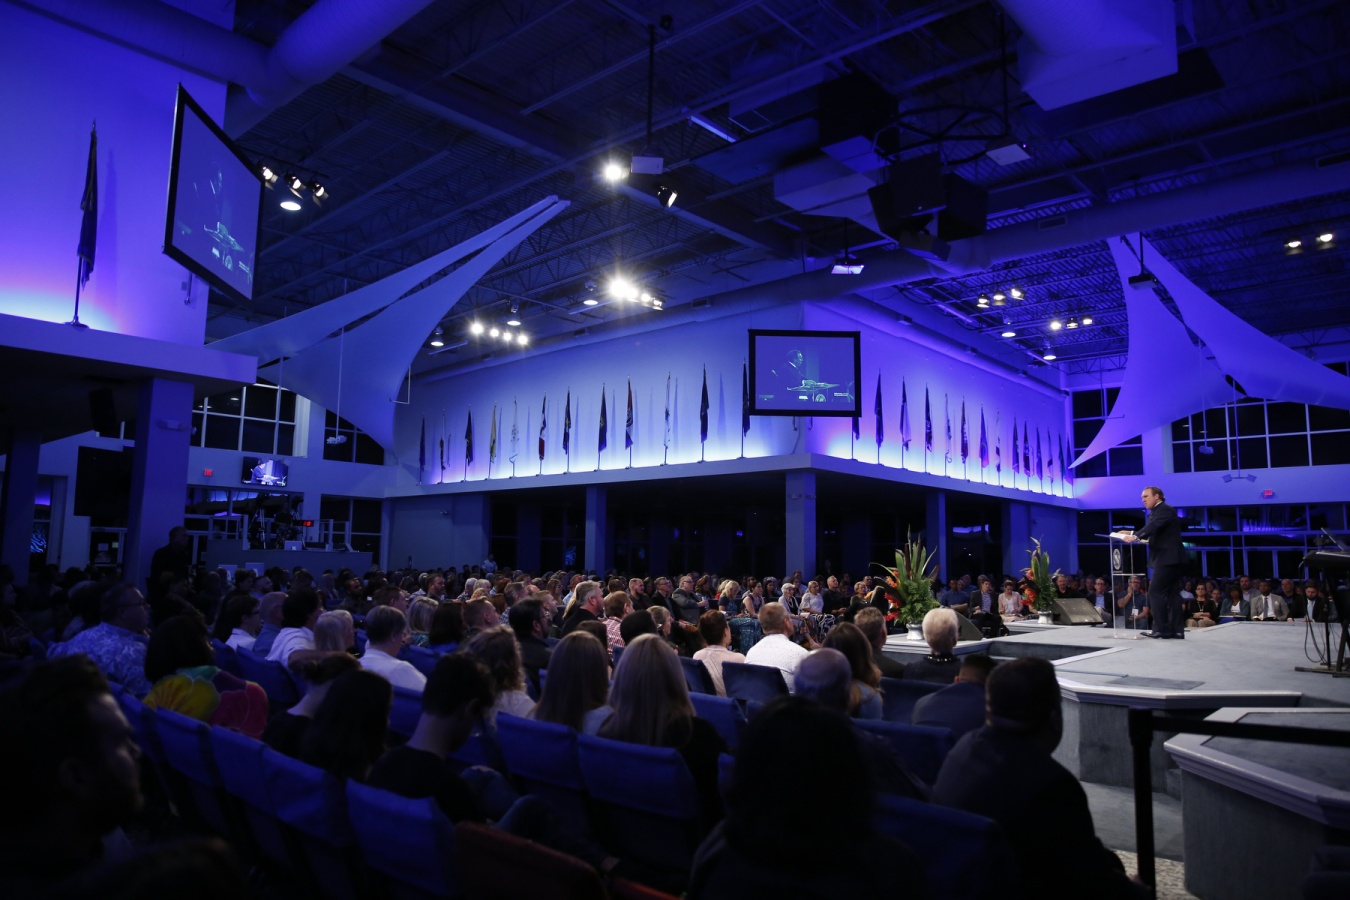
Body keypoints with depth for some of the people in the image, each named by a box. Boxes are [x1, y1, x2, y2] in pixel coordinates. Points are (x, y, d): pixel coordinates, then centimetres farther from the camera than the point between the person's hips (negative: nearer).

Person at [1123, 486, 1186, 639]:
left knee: (1155, 591, -10)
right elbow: (1150, 532, 17)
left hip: (1167, 558, -10)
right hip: (1169, 558, 10)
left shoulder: (1165, 510, -10)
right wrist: (1132, 534, 4)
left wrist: (1135, 536, -39)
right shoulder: (1156, 512, 19)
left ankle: (1161, 628, -7)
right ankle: (1176, 630, 8)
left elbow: (1153, 527, -28)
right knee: (1172, 593, 7)